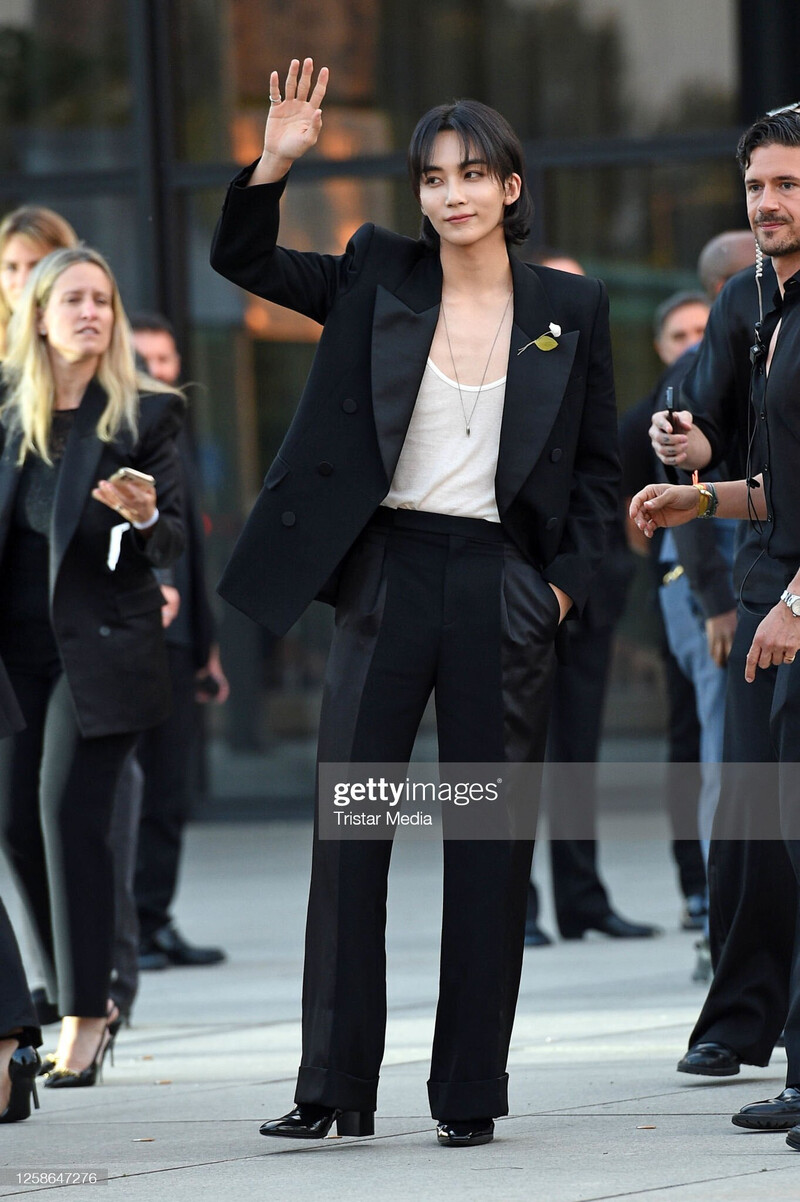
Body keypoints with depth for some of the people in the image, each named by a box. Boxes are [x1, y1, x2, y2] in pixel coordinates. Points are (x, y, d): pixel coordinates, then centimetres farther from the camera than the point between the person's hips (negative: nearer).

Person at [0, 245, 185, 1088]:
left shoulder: (143, 415, -3)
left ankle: (83, 1020, -6)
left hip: (100, 644, -4)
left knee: (68, 808, -12)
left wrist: (144, 518, -23)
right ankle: (84, 996, 20)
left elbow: (170, 545, -4)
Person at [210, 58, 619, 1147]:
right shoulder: (377, 280, 6)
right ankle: (335, 1087, 2)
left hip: (502, 587, 0)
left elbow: (599, 465, 11)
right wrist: (275, 162, -11)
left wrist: (568, 579, -1)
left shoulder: (570, 308, 5)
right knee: (347, 828, -2)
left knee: (489, 843, 2)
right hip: (388, 573, 1)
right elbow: (242, 260, 5)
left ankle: (471, 1091, 9)